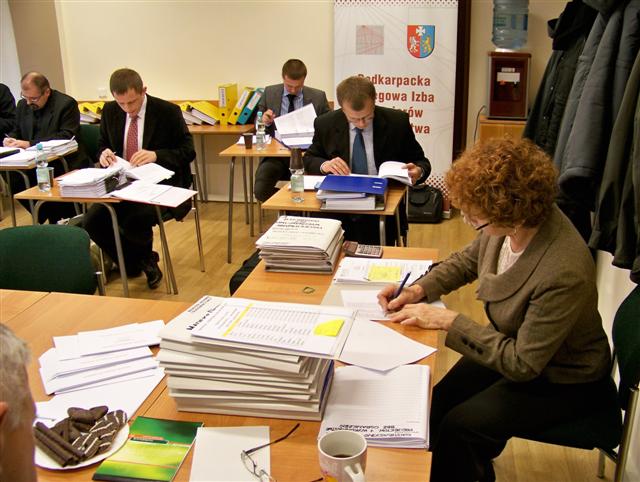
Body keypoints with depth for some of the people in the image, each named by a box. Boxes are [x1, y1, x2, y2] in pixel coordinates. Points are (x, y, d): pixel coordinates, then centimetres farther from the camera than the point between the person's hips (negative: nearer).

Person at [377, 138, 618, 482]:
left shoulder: (564, 273, -38)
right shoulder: (509, 225, -19)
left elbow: (523, 364, -28)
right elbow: (468, 260, 4)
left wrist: (448, 321, -26)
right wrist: (419, 290, -10)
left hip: (561, 380, -6)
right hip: (514, 345, 7)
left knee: (458, 427, -15)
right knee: (436, 403, 0)